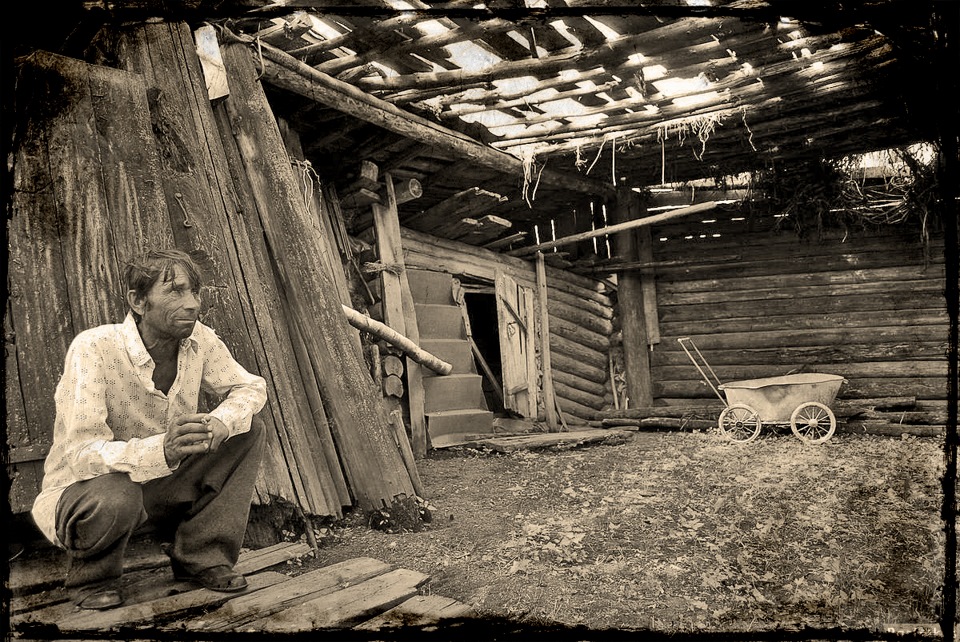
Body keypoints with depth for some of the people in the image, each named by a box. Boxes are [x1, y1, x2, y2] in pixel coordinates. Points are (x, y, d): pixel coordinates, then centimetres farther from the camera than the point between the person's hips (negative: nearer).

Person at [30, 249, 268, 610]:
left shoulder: (199, 340, -12)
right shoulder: (94, 349, -27)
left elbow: (251, 387, -2)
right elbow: (82, 454, -31)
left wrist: (220, 423, -26)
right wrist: (162, 450, -49)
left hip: (161, 486, 5)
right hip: (82, 492, -5)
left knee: (247, 431, -11)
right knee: (114, 496, -39)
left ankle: (199, 555, -3)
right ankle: (91, 574, -2)